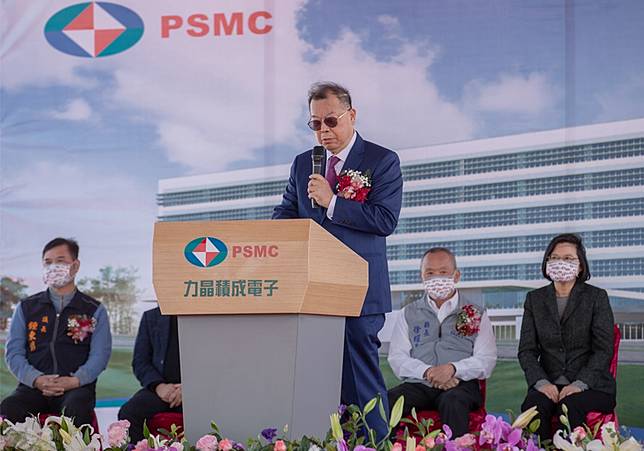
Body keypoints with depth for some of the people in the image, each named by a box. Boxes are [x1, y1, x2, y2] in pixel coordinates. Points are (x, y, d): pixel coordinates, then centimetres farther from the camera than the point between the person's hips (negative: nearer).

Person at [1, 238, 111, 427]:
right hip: (33, 387, 2)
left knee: (76, 411, -37)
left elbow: (100, 356, 4)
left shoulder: (94, 310, 13)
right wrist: (37, 380, -9)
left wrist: (74, 381, -15)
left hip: (76, 388, -2)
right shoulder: (26, 308, 19)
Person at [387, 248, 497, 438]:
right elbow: (397, 358, 10)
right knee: (385, 401, -32)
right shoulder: (408, 314, 22)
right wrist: (427, 372, -10)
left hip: (460, 385, -1)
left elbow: (486, 360, 5)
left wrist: (453, 369, -14)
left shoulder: (476, 314, 17)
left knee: (452, 402, -39)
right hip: (418, 384, 2)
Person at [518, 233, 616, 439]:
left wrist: (580, 384, -18)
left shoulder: (597, 297, 4)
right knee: (533, 406, -31)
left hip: (591, 384, -2)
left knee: (569, 406, -35)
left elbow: (604, 349, -4)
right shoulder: (535, 299, 12)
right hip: (548, 382, 2)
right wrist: (541, 382, -13)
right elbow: (527, 349, 6)